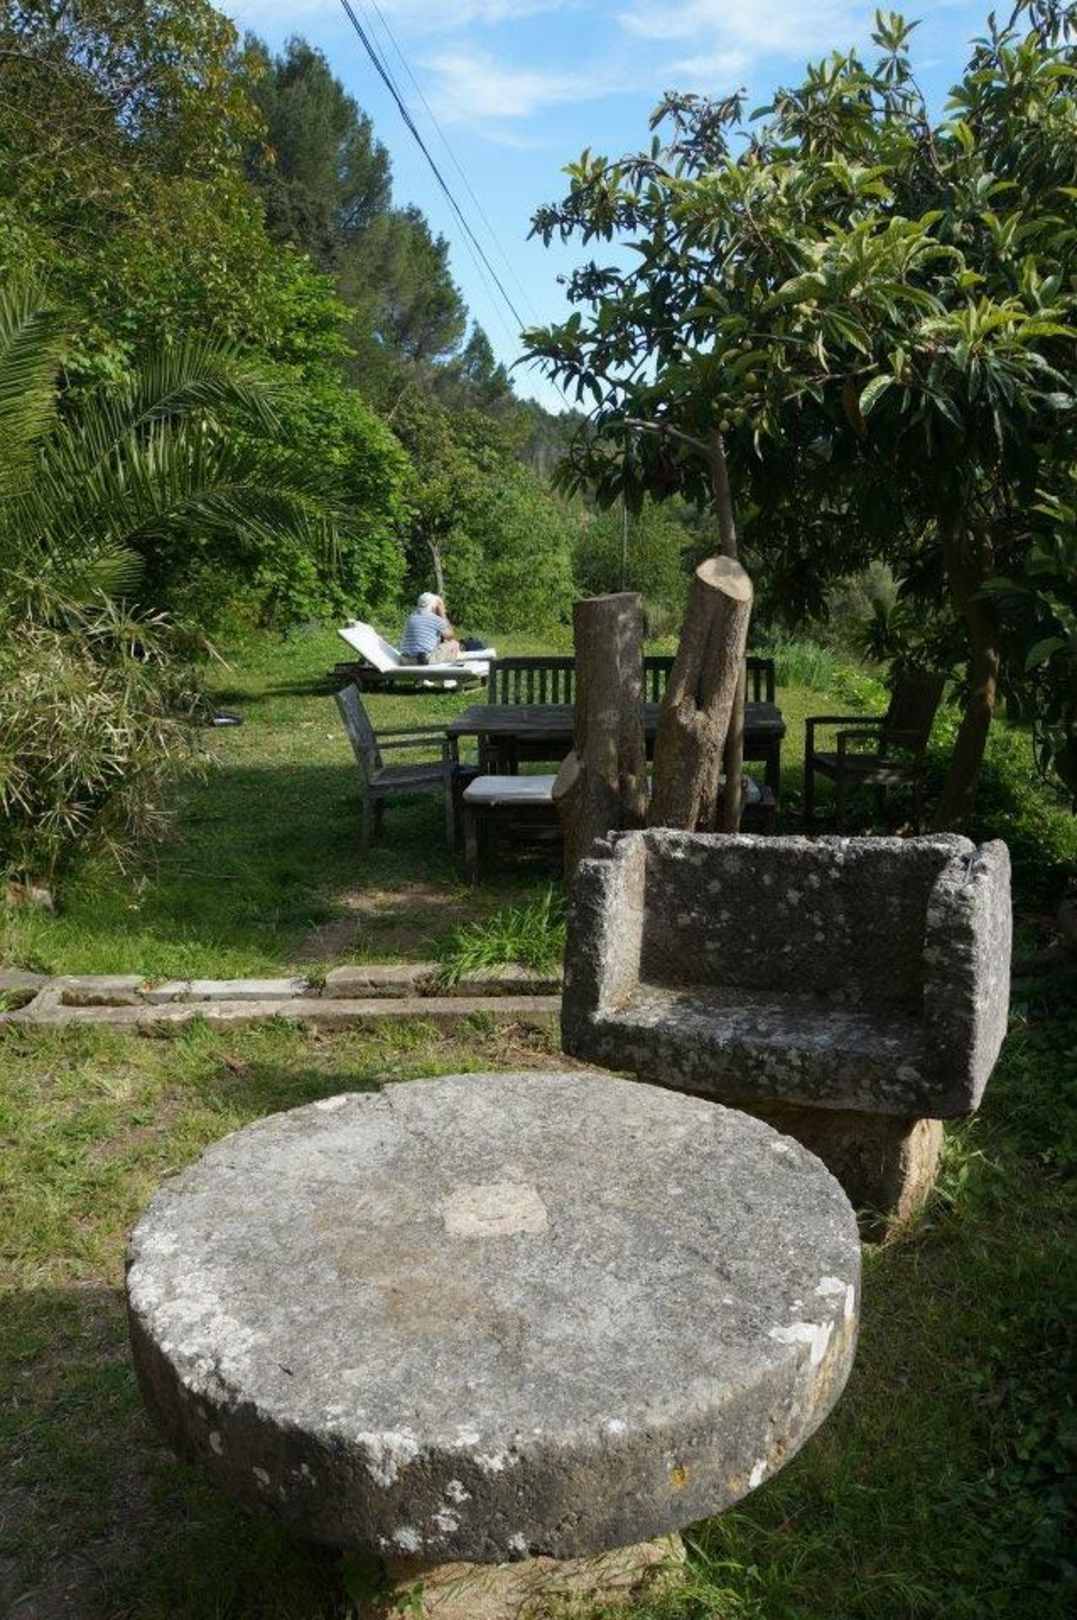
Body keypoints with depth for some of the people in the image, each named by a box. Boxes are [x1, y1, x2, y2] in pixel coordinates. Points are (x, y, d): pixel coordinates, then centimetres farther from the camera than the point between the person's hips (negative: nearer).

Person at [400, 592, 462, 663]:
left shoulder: (411, 617, 14)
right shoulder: (436, 619, -4)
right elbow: (450, 636, 12)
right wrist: (443, 615, 13)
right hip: (426, 659, -7)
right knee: (454, 644, 10)